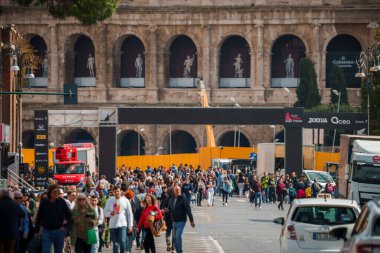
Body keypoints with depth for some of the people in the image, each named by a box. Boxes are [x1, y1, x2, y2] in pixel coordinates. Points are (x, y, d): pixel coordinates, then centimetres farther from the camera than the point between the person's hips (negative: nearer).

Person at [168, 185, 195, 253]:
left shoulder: (183, 199, -10)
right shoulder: (171, 200, 8)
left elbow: (188, 210, -11)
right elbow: (169, 210, 18)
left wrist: (191, 220, -12)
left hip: (181, 221, -6)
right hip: (174, 221, 6)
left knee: (178, 236, -17)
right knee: (175, 237, 10)